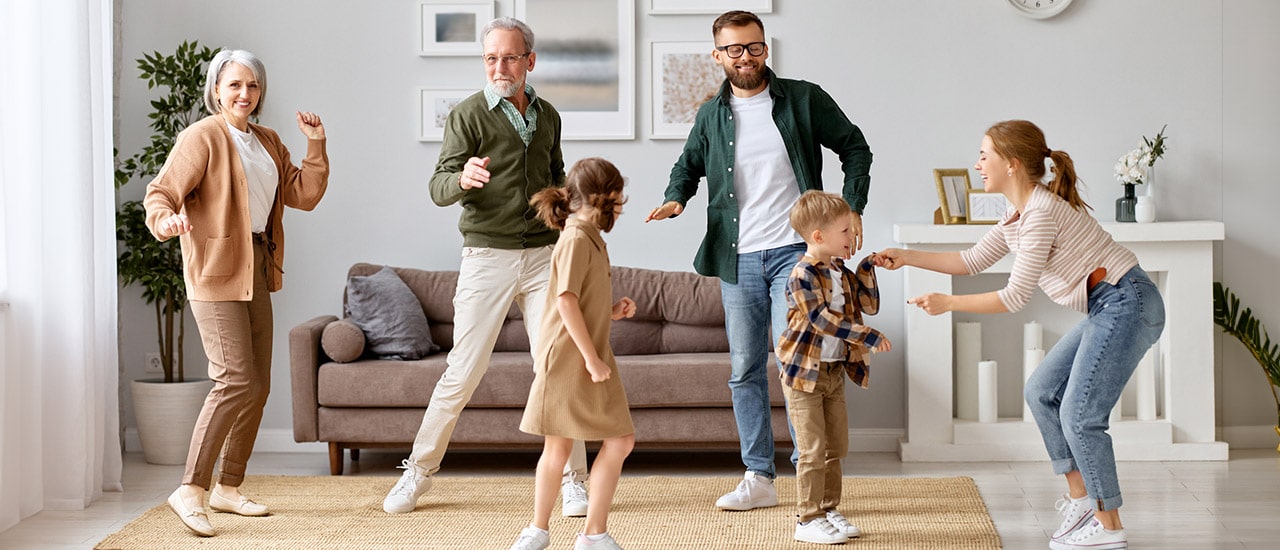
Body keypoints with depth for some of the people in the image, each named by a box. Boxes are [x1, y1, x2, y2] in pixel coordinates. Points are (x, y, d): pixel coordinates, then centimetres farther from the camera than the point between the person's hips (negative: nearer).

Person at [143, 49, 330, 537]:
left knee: (258, 385, 10)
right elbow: (161, 192, -15)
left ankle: (229, 488, 20)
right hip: (217, 272, -8)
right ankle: (191, 489, -13)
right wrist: (166, 219, -36)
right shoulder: (202, 137, -8)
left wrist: (316, 146, 4)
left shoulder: (268, 143, 15)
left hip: (256, 270, 8)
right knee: (235, 381, -17)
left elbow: (303, 195, 14)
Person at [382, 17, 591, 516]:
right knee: (463, 372, -3)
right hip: (487, 255, -3)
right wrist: (462, 179, -35)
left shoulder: (547, 116, 12)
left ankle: (573, 482, 4)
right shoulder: (469, 115, -3)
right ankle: (418, 472, 12)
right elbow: (439, 188, -13)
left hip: (543, 255, 3)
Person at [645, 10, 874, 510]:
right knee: (745, 372, 7)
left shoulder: (803, 100, 1)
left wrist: (853, 208, -4)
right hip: (738, 259, 4)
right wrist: (675, 199, 0)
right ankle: (759, 478, 14)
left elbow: (855, 148, 8)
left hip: (794, 250, -4)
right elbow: (687, 165, 22)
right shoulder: (711, 116, 9)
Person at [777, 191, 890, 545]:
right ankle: (808, 520, 0)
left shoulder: (842, 272, 8)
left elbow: (870, 305, 10)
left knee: (836, 448, 13)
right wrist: (868, 337, -28)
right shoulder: (802, 276, -18)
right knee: (813, 450, -7)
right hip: (805, 372, -8)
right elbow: (823, 319, -26)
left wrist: (866, 266, 1)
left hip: (835, 371, 8)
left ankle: (828, 510, 24)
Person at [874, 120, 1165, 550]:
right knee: (1041, 392, 12)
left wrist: (948, 303, -13)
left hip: (1126, 304, -10)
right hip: (1107, 309, 10)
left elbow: (1015, 296, -18)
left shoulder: (1040, 212, -19)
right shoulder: (1019, 213, 12)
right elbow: (973, 261, 20)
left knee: (1079, 414, -9)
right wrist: (906, 257, 16)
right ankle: (1080, 497, 17)